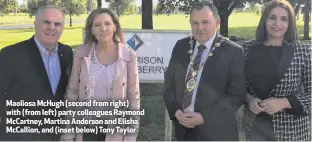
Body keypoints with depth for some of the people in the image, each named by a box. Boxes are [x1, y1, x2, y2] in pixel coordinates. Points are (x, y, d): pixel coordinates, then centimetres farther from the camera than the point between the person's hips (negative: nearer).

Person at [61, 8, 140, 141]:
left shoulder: (128, 55, -8)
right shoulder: (81, 53, -5)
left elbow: (133, 95, -3)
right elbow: (72, 92, 1)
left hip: (115, 130, -1)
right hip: (85, 128, 1)